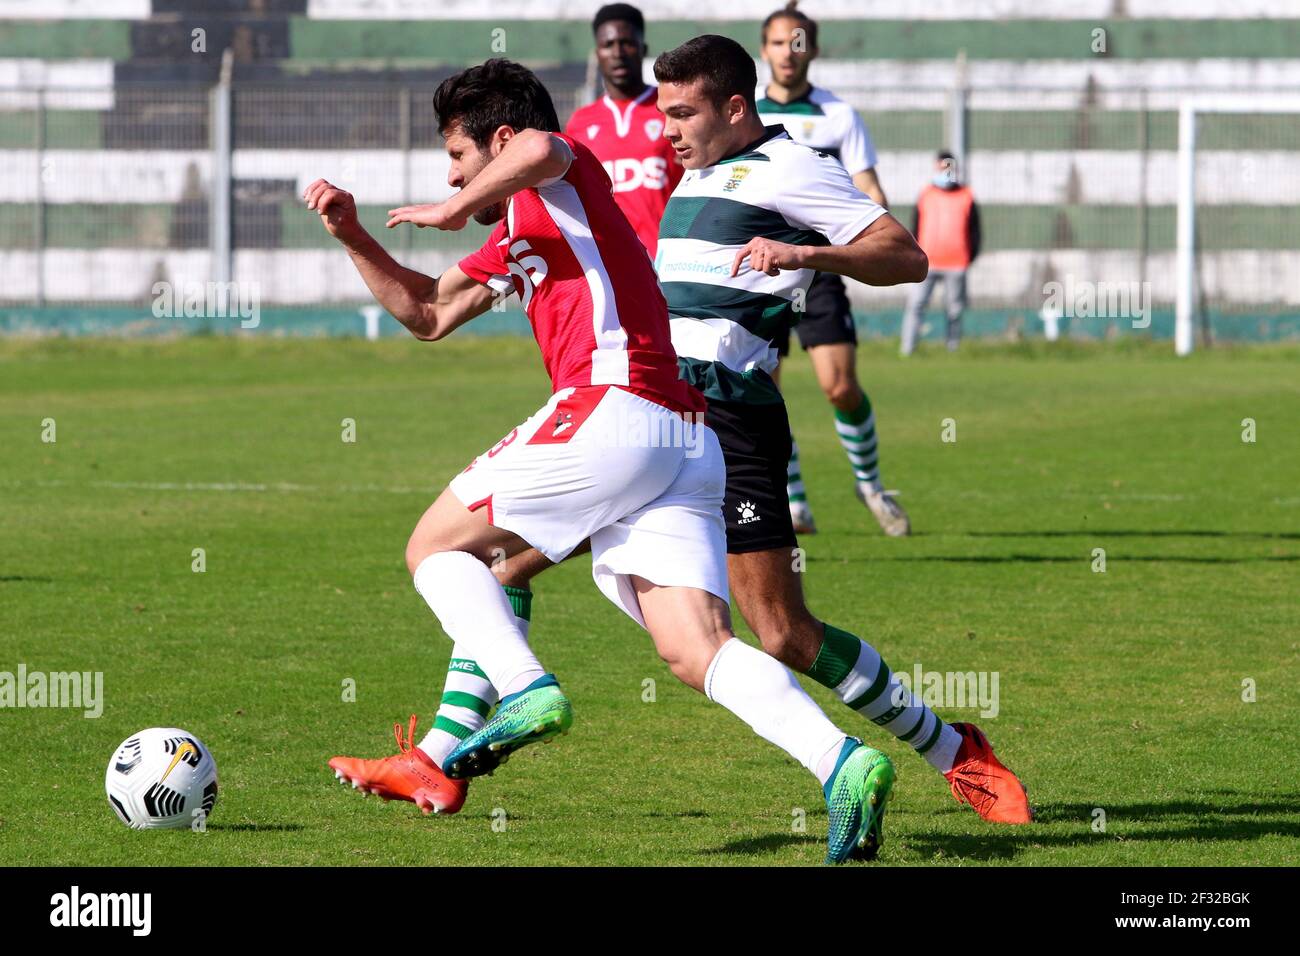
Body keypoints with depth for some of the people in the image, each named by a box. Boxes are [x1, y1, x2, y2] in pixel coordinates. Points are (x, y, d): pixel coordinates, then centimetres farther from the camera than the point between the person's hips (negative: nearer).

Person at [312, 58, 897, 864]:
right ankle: (841, 762, -27)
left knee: (436, 546, 6)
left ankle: (528, 692, -14)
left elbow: (540, 149, -20)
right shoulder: (514, 241, 32)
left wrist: (455, 211, -6)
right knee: (698, 650, -7)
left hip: (610, 412, -9)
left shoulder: (565, 179, 6)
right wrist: (352, 234, 30)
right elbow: (427, 313, 39)